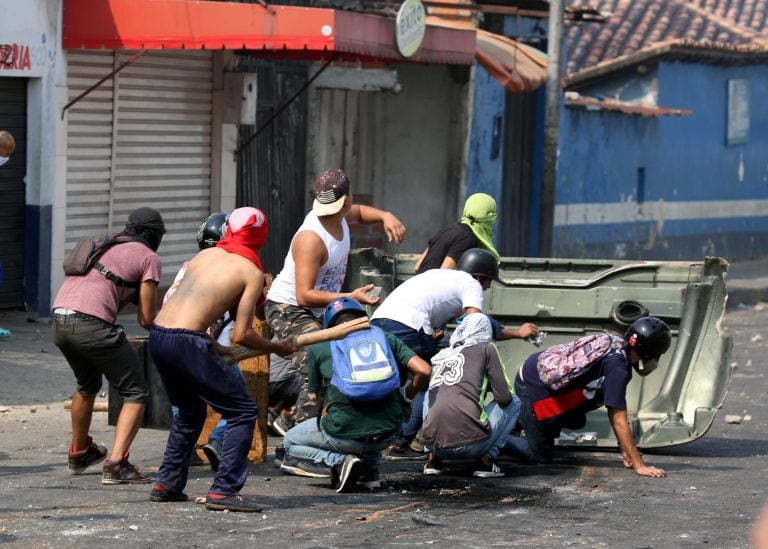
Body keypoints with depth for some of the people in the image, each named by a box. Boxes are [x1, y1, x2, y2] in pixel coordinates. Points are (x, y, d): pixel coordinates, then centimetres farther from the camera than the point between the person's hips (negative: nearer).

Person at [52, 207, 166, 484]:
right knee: (136, 393, 2)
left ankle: (79, 453, 48)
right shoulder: (149, 258, 7)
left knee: (87, 386, 32)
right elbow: (146, 319, 4)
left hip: (59, 320, 8)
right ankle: (115, 464, -13)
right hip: (91, 323, -7)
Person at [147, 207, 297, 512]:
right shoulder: (252, 272, 2)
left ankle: (167, 485, 28)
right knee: (243, 412, 2)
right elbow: (241, 335, -4)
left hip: (157, 337, 7)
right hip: (186, 341, -7)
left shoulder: (206, 255, 20)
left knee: (190, 413, 28)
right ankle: (223, 492, -6)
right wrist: (278, 348, 12)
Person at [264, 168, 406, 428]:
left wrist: (385, 216, 2)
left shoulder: (340, 216, -3)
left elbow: (360, 212, 24)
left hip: (318, 311, 10)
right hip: (288, 309, -10)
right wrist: (351, 298, -37)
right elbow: (305, 296, -33)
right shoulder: (311, 238, -29)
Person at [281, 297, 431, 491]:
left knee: (290, 442, 25)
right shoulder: (385, 338, 11)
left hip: (345, 433, -3)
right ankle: (370, 470, 15)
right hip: (387, 433, 3)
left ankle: (339, 461, -2)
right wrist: (409, 394, 21)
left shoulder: (319, 347, 9)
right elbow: (424, 370, 1)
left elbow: (318, 395, 20)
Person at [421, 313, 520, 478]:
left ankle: (433, 459, 19)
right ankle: (486, 460, 6)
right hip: (470, 443, -4)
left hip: (432, 443, 4)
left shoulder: (439, 356, 22)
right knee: (514, 403, 23)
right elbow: (504, 397, 7)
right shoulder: (486, 348, 10)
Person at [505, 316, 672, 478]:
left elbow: (614, 411, 8)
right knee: (542, 456, 2)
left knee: (576, 422, 27)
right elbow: (619, 422, -23)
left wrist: (625, 451, 10)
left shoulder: (616, 342, 1)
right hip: (534, 388, -9)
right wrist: (639, 466, -19)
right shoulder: (618, 368, -26)